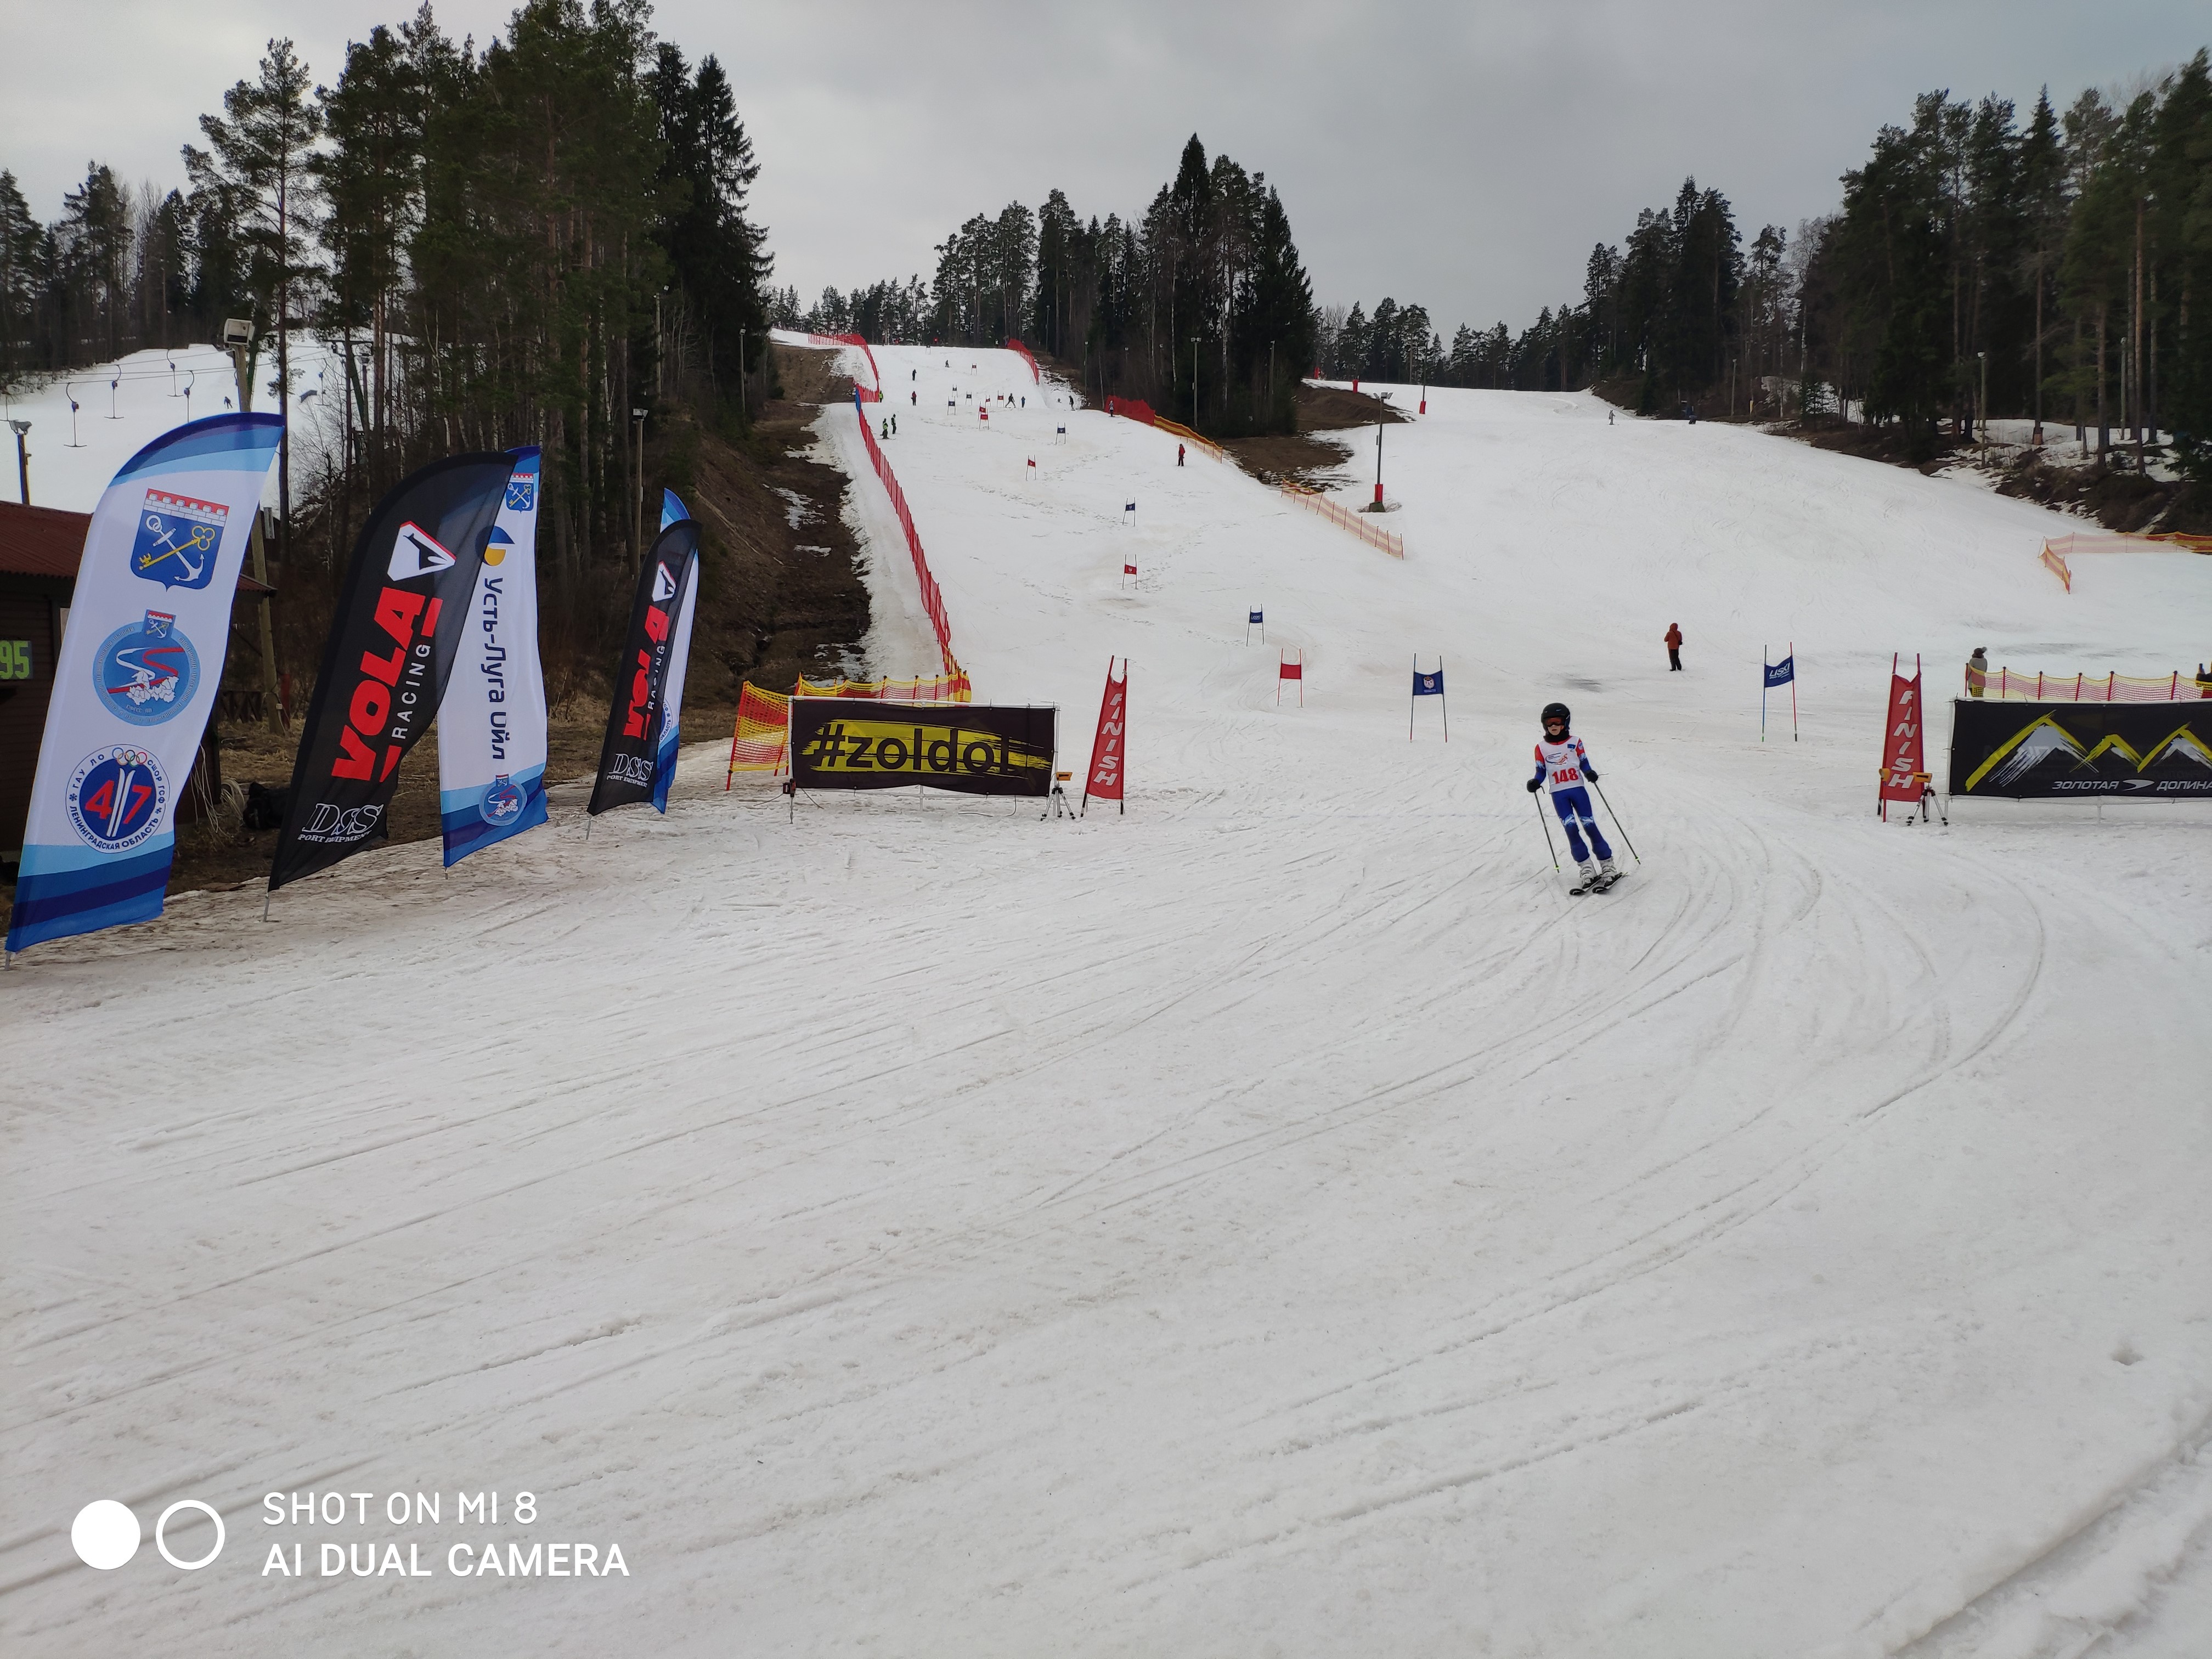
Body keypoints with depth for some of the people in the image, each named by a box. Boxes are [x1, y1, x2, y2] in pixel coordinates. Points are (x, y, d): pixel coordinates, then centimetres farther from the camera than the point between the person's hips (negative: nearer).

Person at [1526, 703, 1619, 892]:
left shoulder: (1575, 742, 3)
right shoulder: (1542, 747, 5)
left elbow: (1584, 763, 4)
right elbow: (1541, 772, 7)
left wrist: (1590, 773, -16)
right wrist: (1535, 783, -13)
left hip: (1578, 789, -1)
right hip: (1558, 794, 1)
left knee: (1590, 825, -5)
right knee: (1571, 829, -9)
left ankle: (1607, 866, 3)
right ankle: (1586, 869, -2)